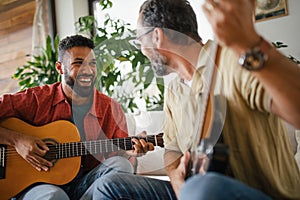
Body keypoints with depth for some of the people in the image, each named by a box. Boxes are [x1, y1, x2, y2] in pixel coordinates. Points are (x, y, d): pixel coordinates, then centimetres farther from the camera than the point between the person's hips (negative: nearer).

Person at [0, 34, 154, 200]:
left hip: (85, 185, 4)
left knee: (120, 164, -23)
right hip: (38, 183, -4)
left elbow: (119, 155, 5)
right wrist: (16, 140, -20)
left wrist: (129, 152, -17)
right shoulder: (36, 99, -6)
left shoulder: (111, 109, 0)